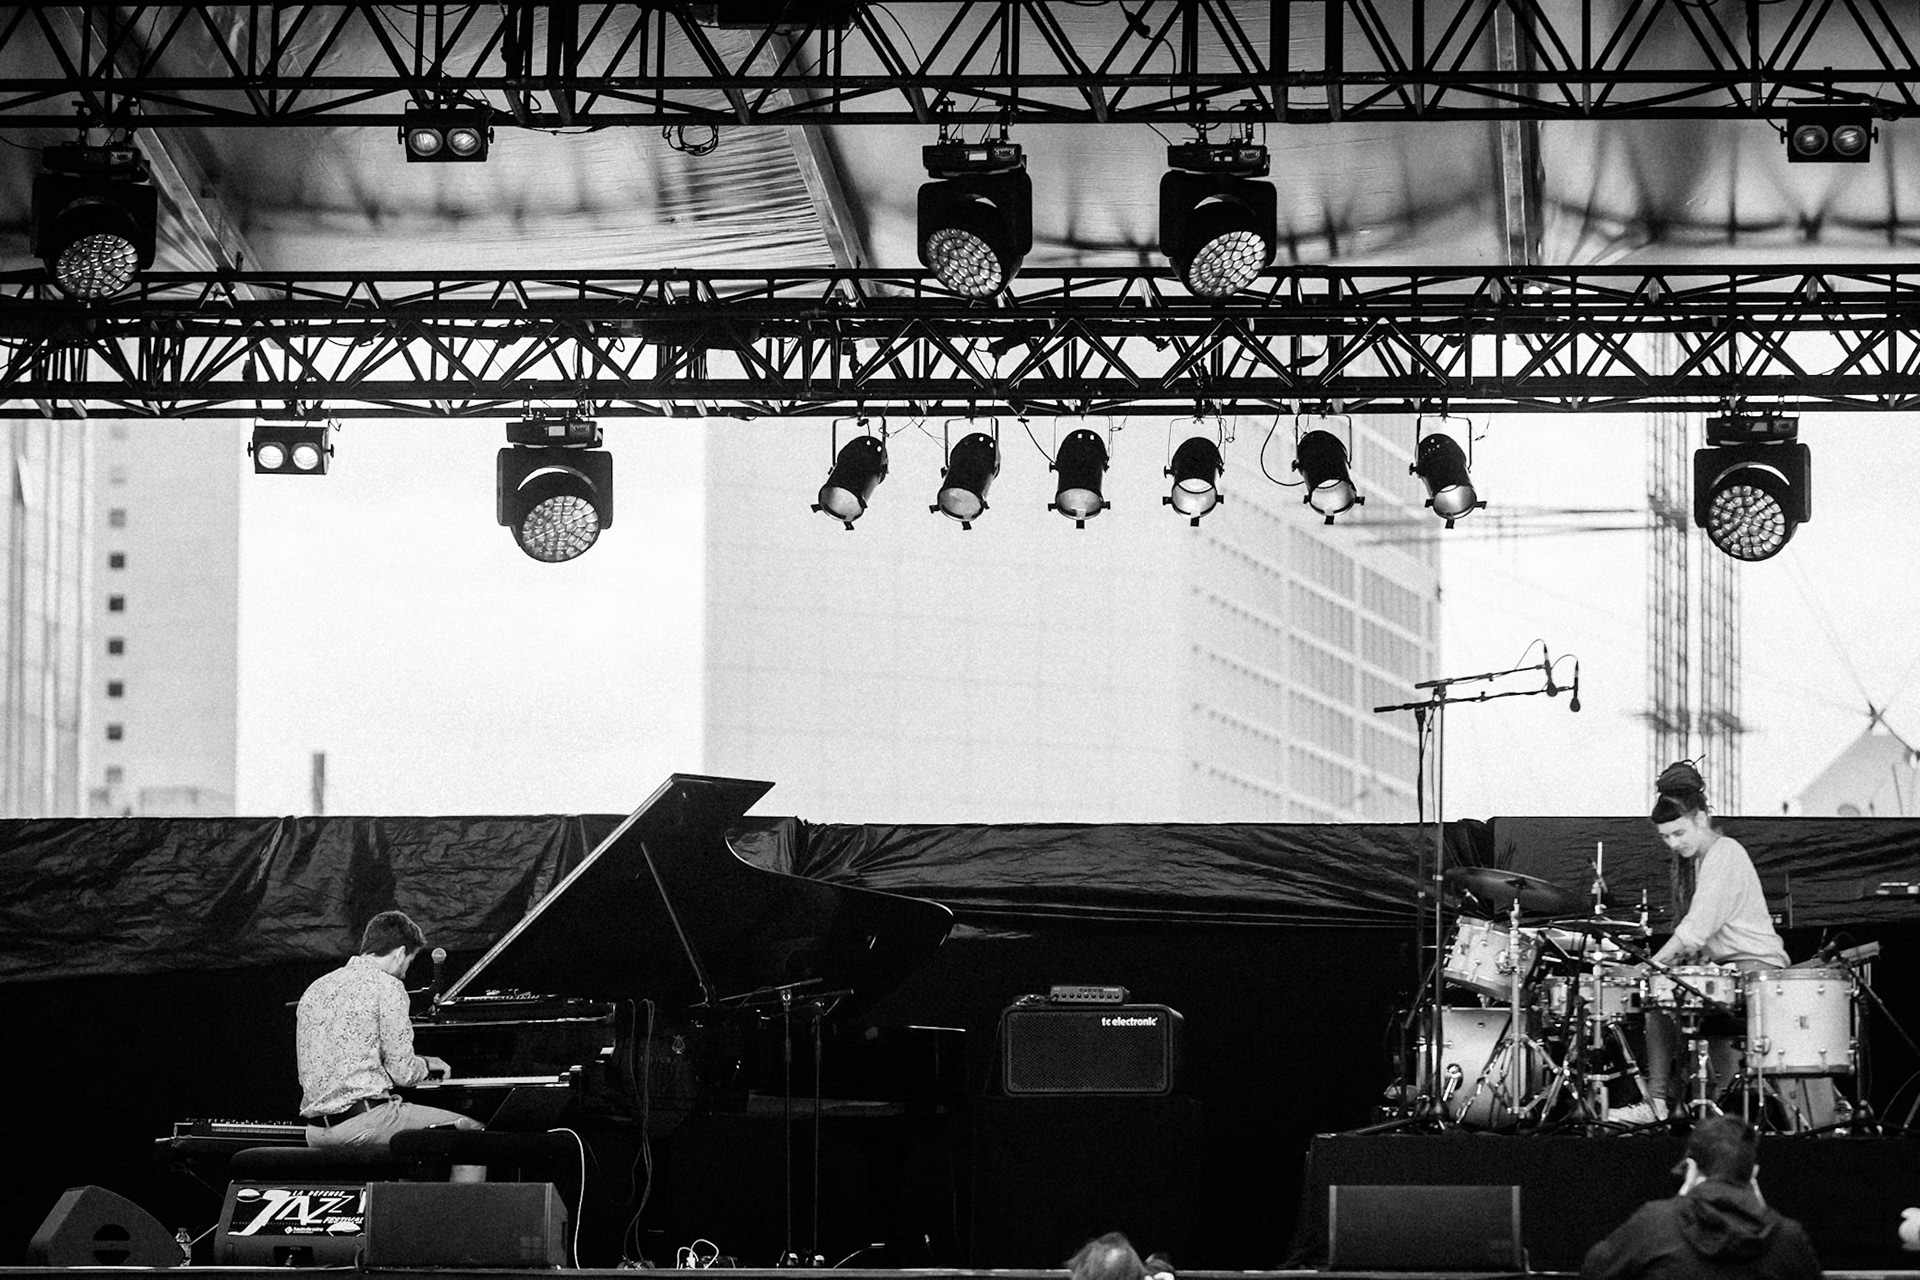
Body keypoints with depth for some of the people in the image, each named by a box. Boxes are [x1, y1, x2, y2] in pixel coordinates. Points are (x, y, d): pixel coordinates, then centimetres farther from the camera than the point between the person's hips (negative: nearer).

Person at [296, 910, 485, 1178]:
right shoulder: (386, 987, -6)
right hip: (362, 1116, -8)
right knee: (473, 1133, -1)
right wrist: (426, 1065, 13)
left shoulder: (315, 989, 17)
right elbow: (402, 1072, -11)